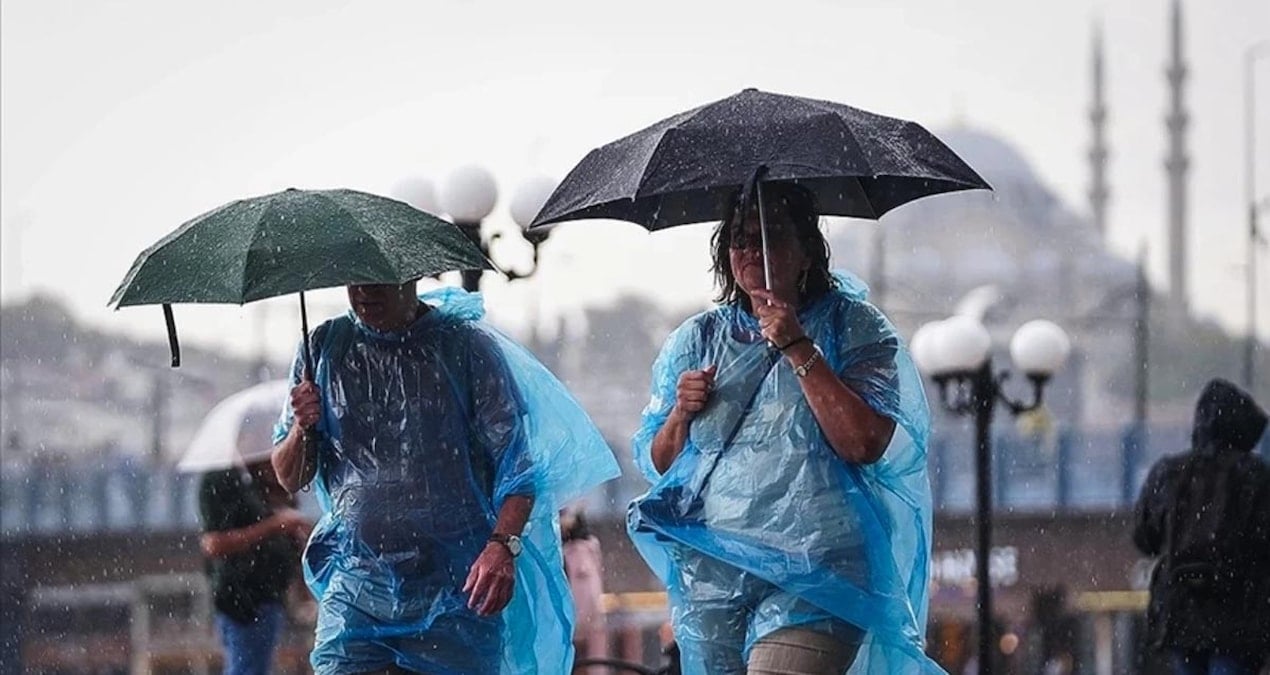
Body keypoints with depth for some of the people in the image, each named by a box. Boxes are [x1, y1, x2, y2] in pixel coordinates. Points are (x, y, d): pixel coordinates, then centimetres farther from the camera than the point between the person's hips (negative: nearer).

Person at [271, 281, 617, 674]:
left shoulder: (468, 346, 0)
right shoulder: (324, 348, 9)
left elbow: (517, 463, -4)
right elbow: (290, 479, 15)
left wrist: (502, 546, -21)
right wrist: (302, 429, -8)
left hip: (455, 590, -2)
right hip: (355, 587, 2)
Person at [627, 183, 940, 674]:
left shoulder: (854, 328, 3)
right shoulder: (697, 340, 14)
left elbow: (865, 444, -12)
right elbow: (654, 464, 16)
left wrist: (799, 350, -13)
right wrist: (681, 414, -5)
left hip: (813, 577, -4)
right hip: (710, 573, 4)